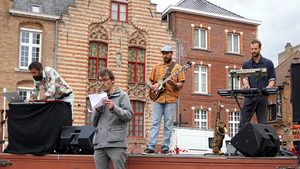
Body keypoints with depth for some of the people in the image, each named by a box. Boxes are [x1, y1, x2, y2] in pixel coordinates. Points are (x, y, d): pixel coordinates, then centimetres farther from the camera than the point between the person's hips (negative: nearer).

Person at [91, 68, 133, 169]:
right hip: (99, 145, 5)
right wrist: (97, 110, 1)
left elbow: (129, 116, -4)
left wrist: (114, 108, -16)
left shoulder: (122, 95, 9)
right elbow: (94, 123, 19)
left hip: (116, 143, -4)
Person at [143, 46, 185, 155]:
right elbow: (148, 79, 19)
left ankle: (165, 148, 5)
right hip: (158, 98, 2)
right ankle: (151, 147, -4)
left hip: (171, 100, -2)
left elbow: (181, 85, 1)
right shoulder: (157, 67, 17)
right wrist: (151, 86, -2)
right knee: (155, 123, -3)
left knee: (168, 125, -1)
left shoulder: (177, 68, 7)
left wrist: (173, 83, -19)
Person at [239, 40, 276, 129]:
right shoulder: (246, 64, 18)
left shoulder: (268, 63, 13)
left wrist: (268, 88, -13)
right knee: (243, 123, -4)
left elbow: (272, 79, 8)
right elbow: (244, 77, 6)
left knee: (262, 123, -1)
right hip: (248, 96, 1)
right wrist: (246, 84, -18)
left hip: (262, 96, -1)